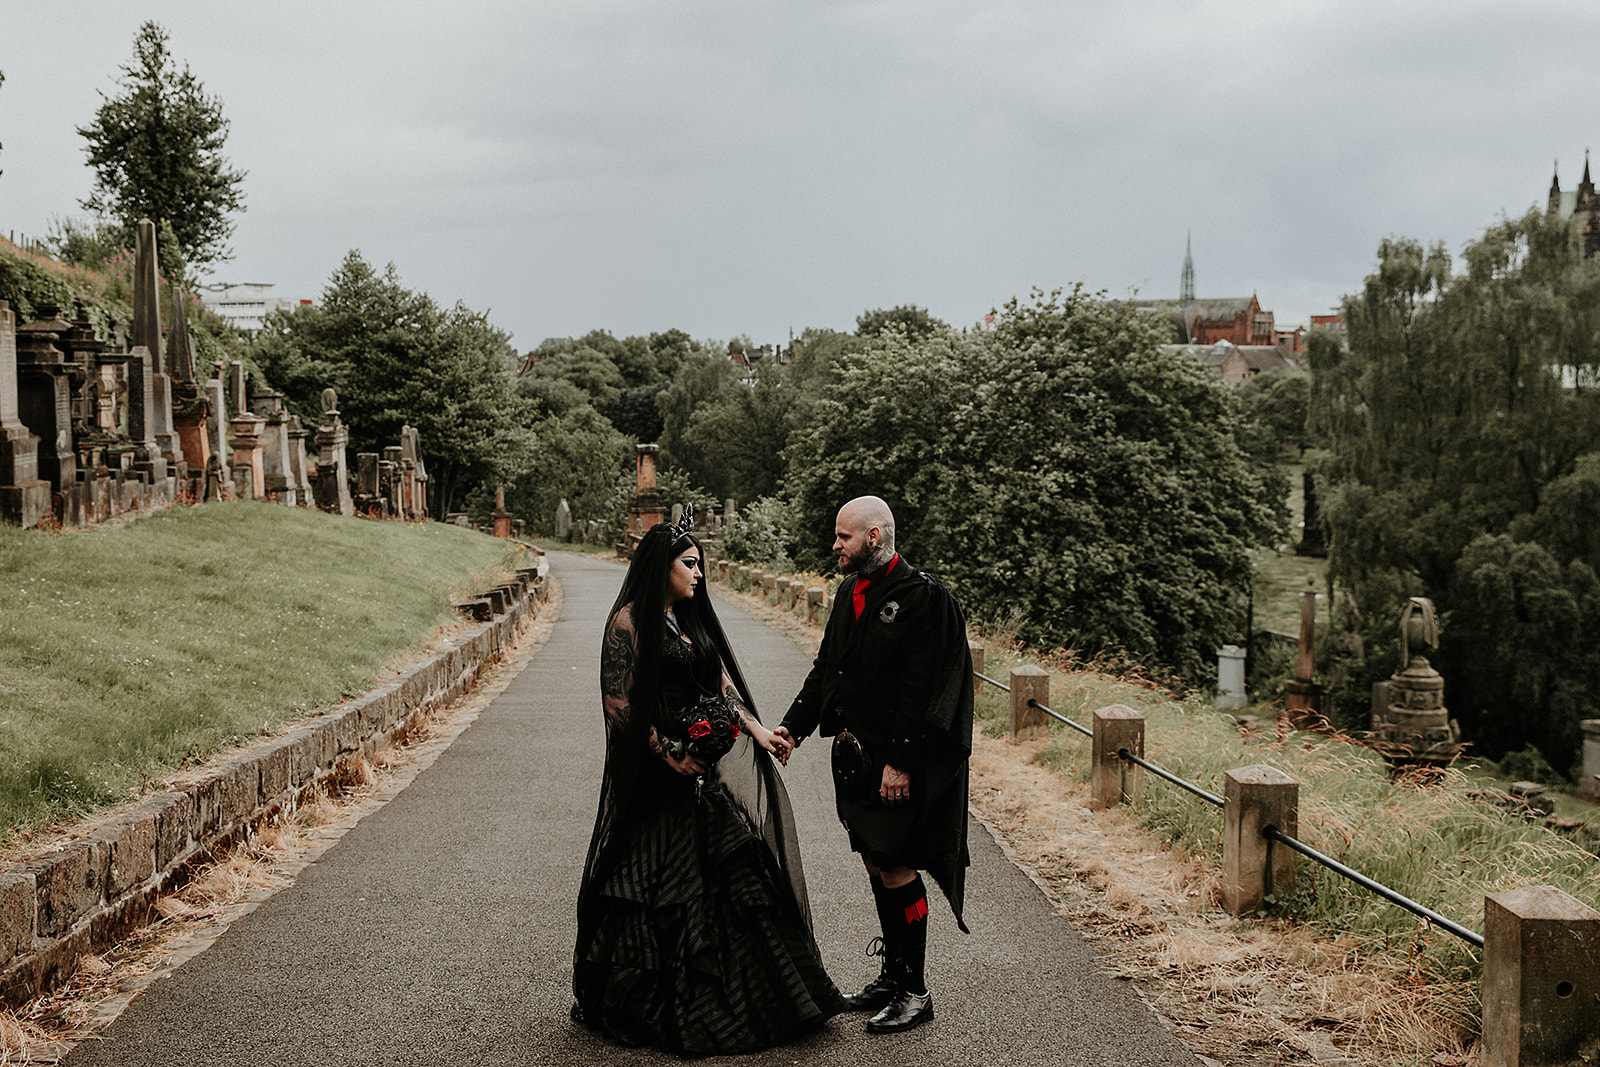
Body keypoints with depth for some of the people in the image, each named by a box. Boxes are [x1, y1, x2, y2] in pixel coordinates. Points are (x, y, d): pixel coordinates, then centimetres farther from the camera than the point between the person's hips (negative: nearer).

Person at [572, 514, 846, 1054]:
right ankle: (641, 1006, 13)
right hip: (654, 775, -7)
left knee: (717, 877, 6)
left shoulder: (691, 619, 14)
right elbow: (618, 703, -13)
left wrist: (756, 730, -3)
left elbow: (722, 683, 11)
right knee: (656, 887, -1)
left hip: (700, 765, 7)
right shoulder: (630, 620, -10)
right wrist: (669, 752, -15)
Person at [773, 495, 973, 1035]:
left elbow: (921, 688, -19)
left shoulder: (923, 596, -15)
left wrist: (899, 762, -21)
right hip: (856, 752, 8)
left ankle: (914, 992, 11)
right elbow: (826, 667, 15)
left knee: (896, 869, -2)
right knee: (875, 865, 15)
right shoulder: (850, 591, 10)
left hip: (900, 762, -8)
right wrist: (792, 726, 6)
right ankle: (893, 974, 29)